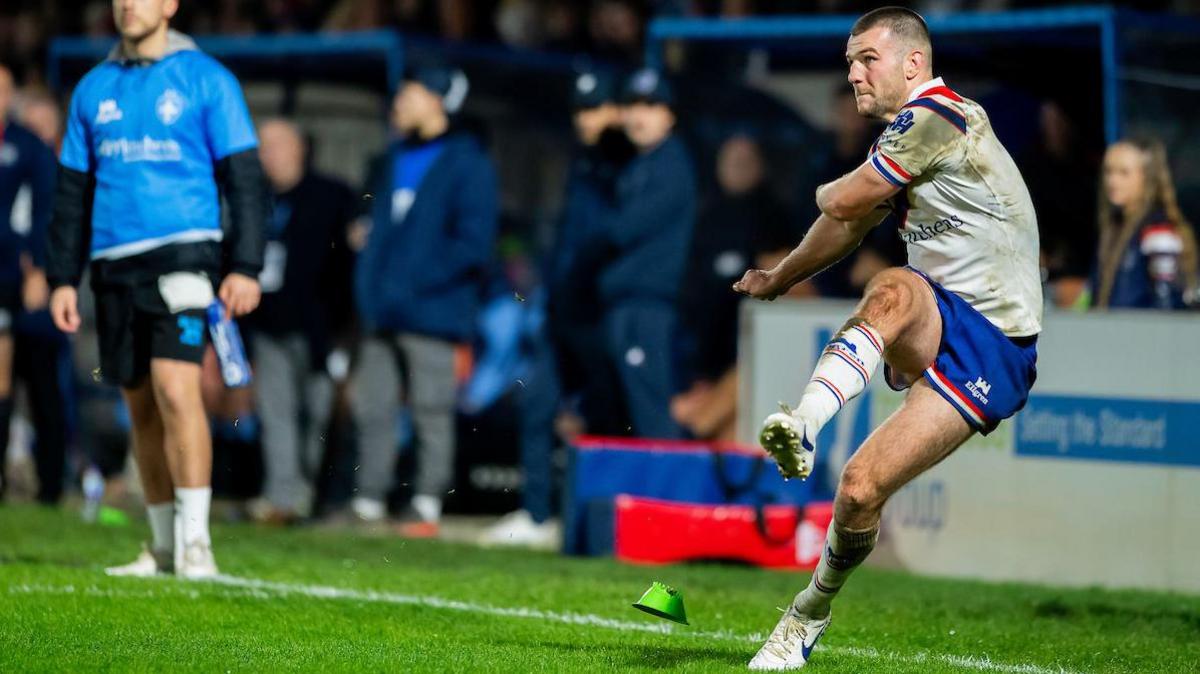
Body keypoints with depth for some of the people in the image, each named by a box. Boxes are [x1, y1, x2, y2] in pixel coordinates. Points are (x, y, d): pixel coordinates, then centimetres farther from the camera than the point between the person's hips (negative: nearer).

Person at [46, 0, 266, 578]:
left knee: (176, 388, -19)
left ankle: (195, 542, -18)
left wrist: (245, 268, -9)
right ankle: (163, 548, 16)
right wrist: (63, 278, 11)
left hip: (182, 253, -5)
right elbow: (72, 191, 17)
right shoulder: (93, 90, 14)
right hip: (115, 264, 5)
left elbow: (244, 179, -1)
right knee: (142, 406, 7)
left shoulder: (206, 80, 1)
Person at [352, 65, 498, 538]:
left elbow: (473, 243, -11)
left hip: (432, 314, -7)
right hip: (383, 313, 7)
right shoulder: (392, 160, 19)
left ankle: (427, 506, 0)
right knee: (372, 408, 7)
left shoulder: (467, 164, -4)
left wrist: (413, 282, -16)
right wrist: (369, 290, 10)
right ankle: (367, 502, 12)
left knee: (432, 412, -3)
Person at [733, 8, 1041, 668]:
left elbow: (846, 199, -8)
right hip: (934, 331, 7)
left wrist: (824, 191, 16)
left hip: (990, 349, -7)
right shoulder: (908, 136, 20)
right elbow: (851, 222, 38)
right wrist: (779, 277, 50)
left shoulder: (938, 115, -11)